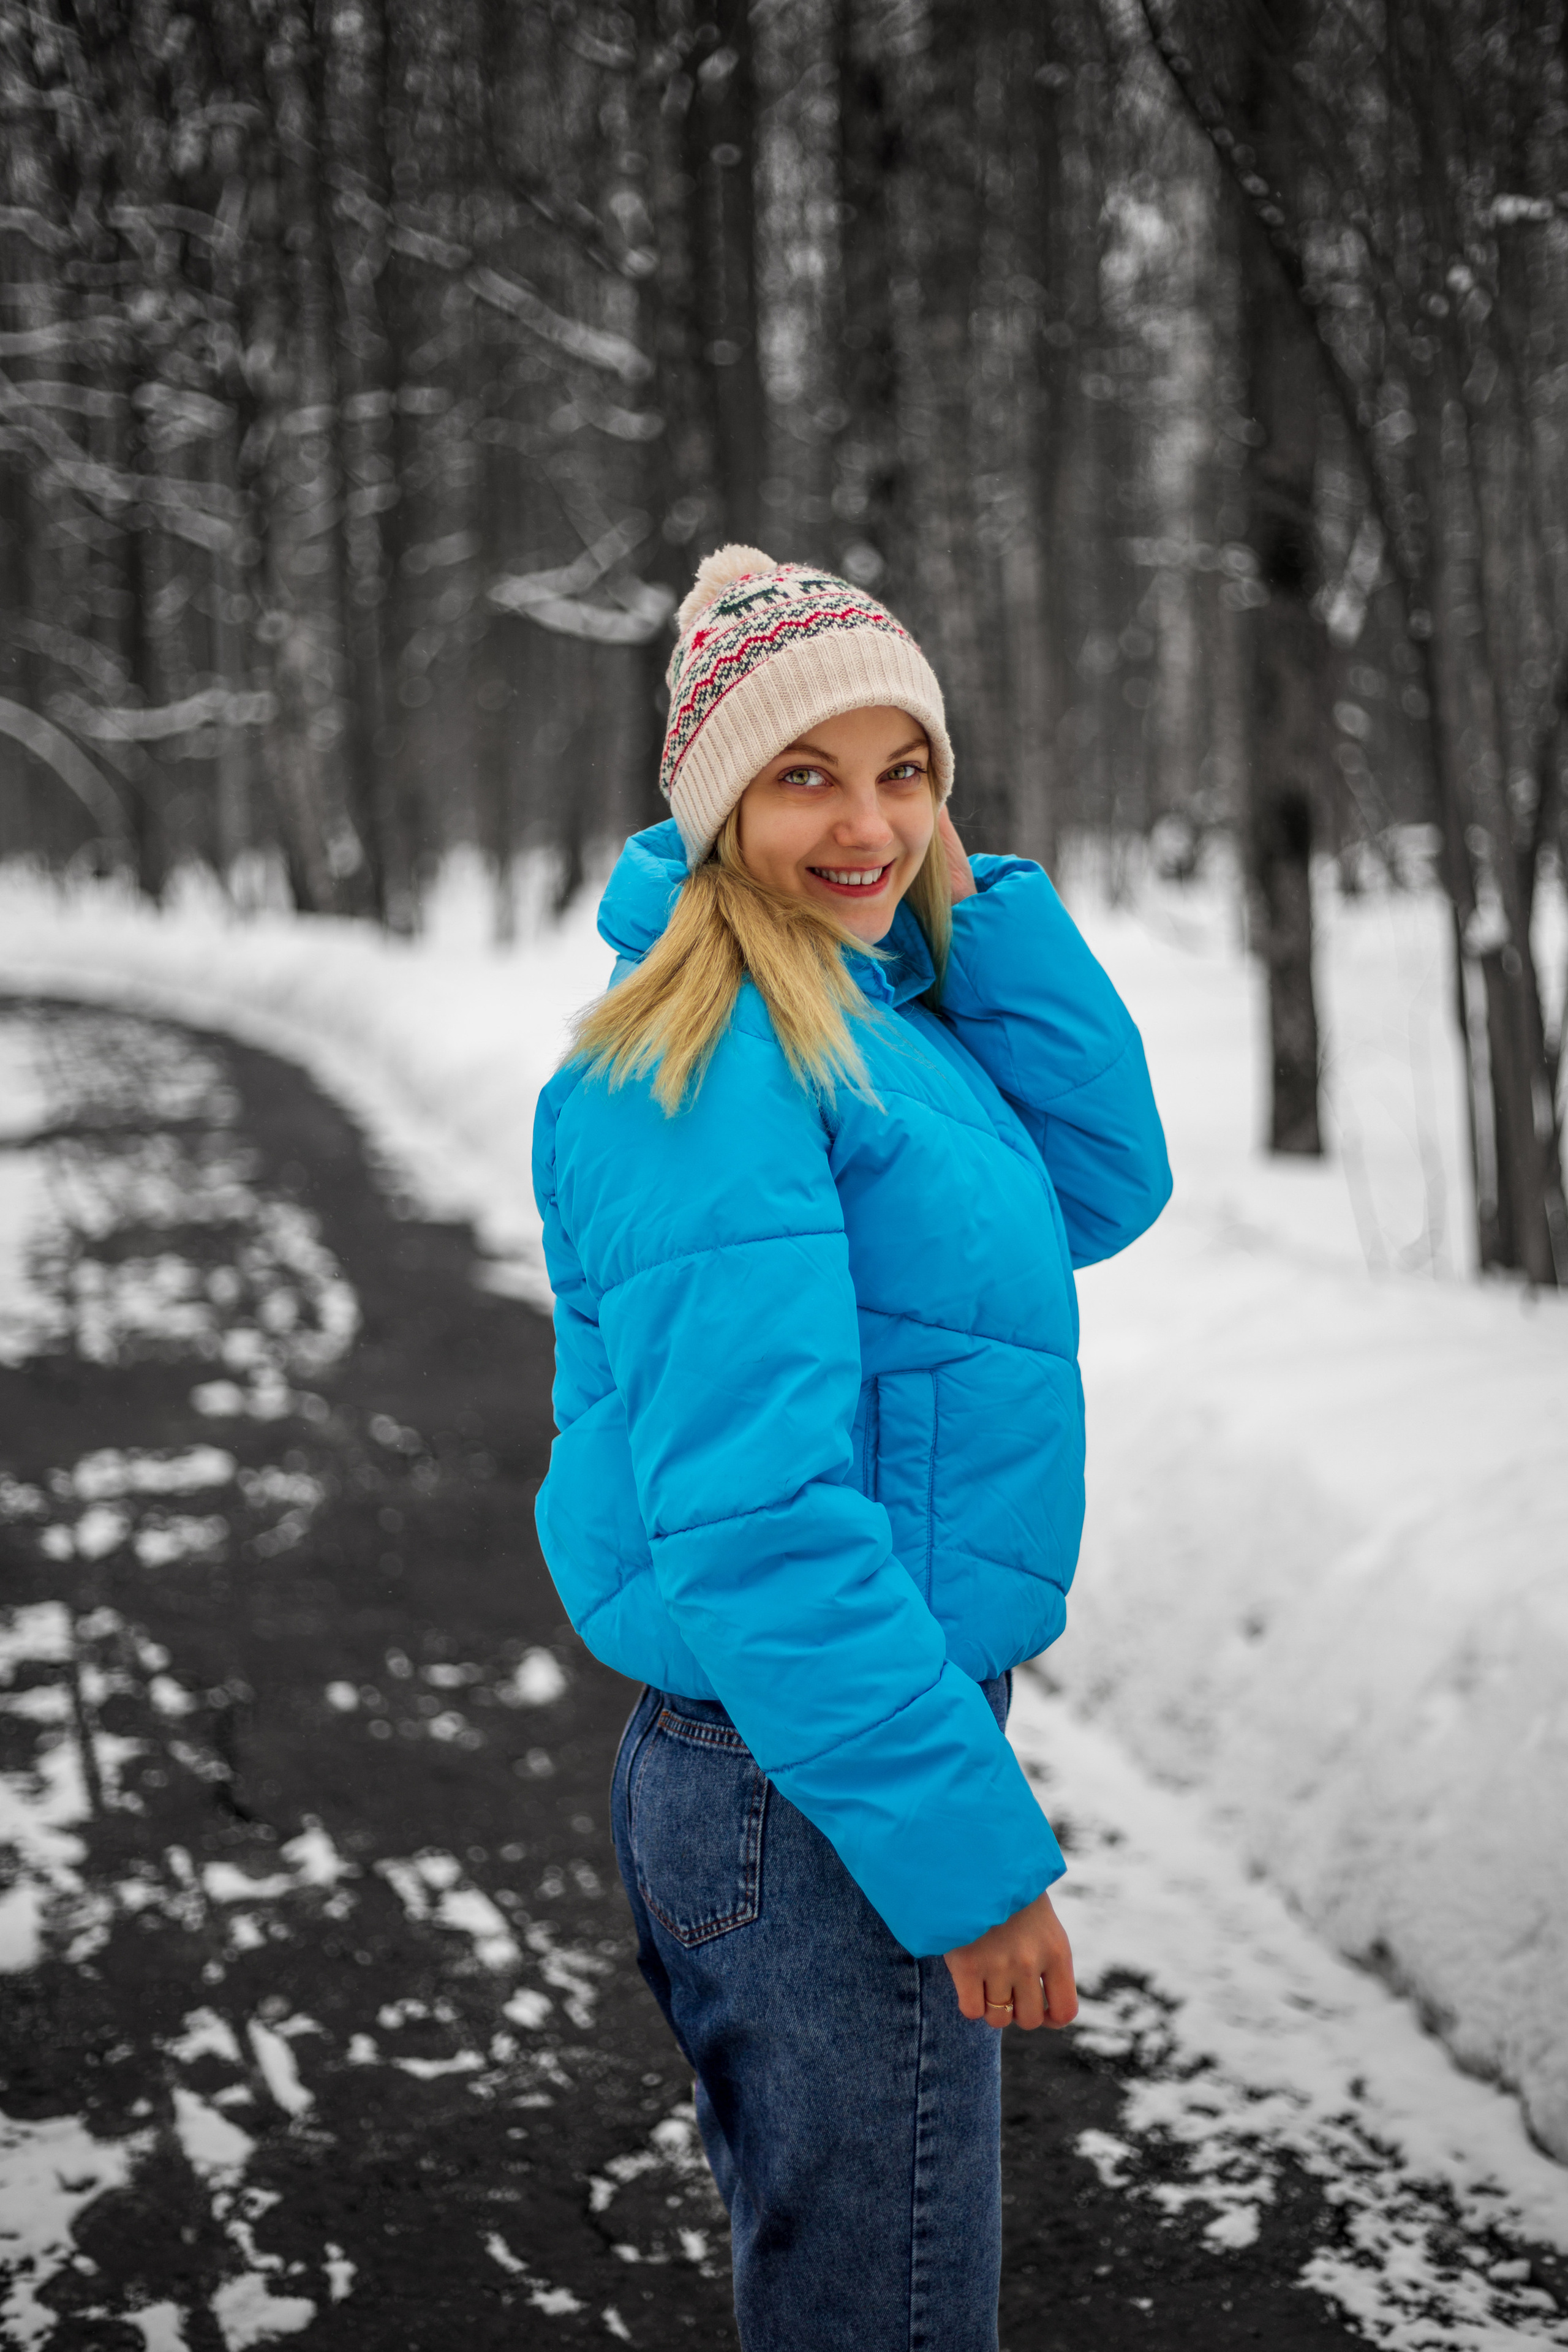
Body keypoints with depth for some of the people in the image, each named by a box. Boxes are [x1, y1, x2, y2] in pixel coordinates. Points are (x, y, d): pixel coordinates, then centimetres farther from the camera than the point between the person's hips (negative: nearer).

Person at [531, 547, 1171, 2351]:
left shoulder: (876, 1015, 9)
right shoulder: (710, 1067, -20)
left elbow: (1106, 1187, 6)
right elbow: (756, 1506, -26)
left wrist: (962, 892, -2)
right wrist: (969, 1846, -24)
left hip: (841, 1759, 9)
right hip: (820, 1803, -9)